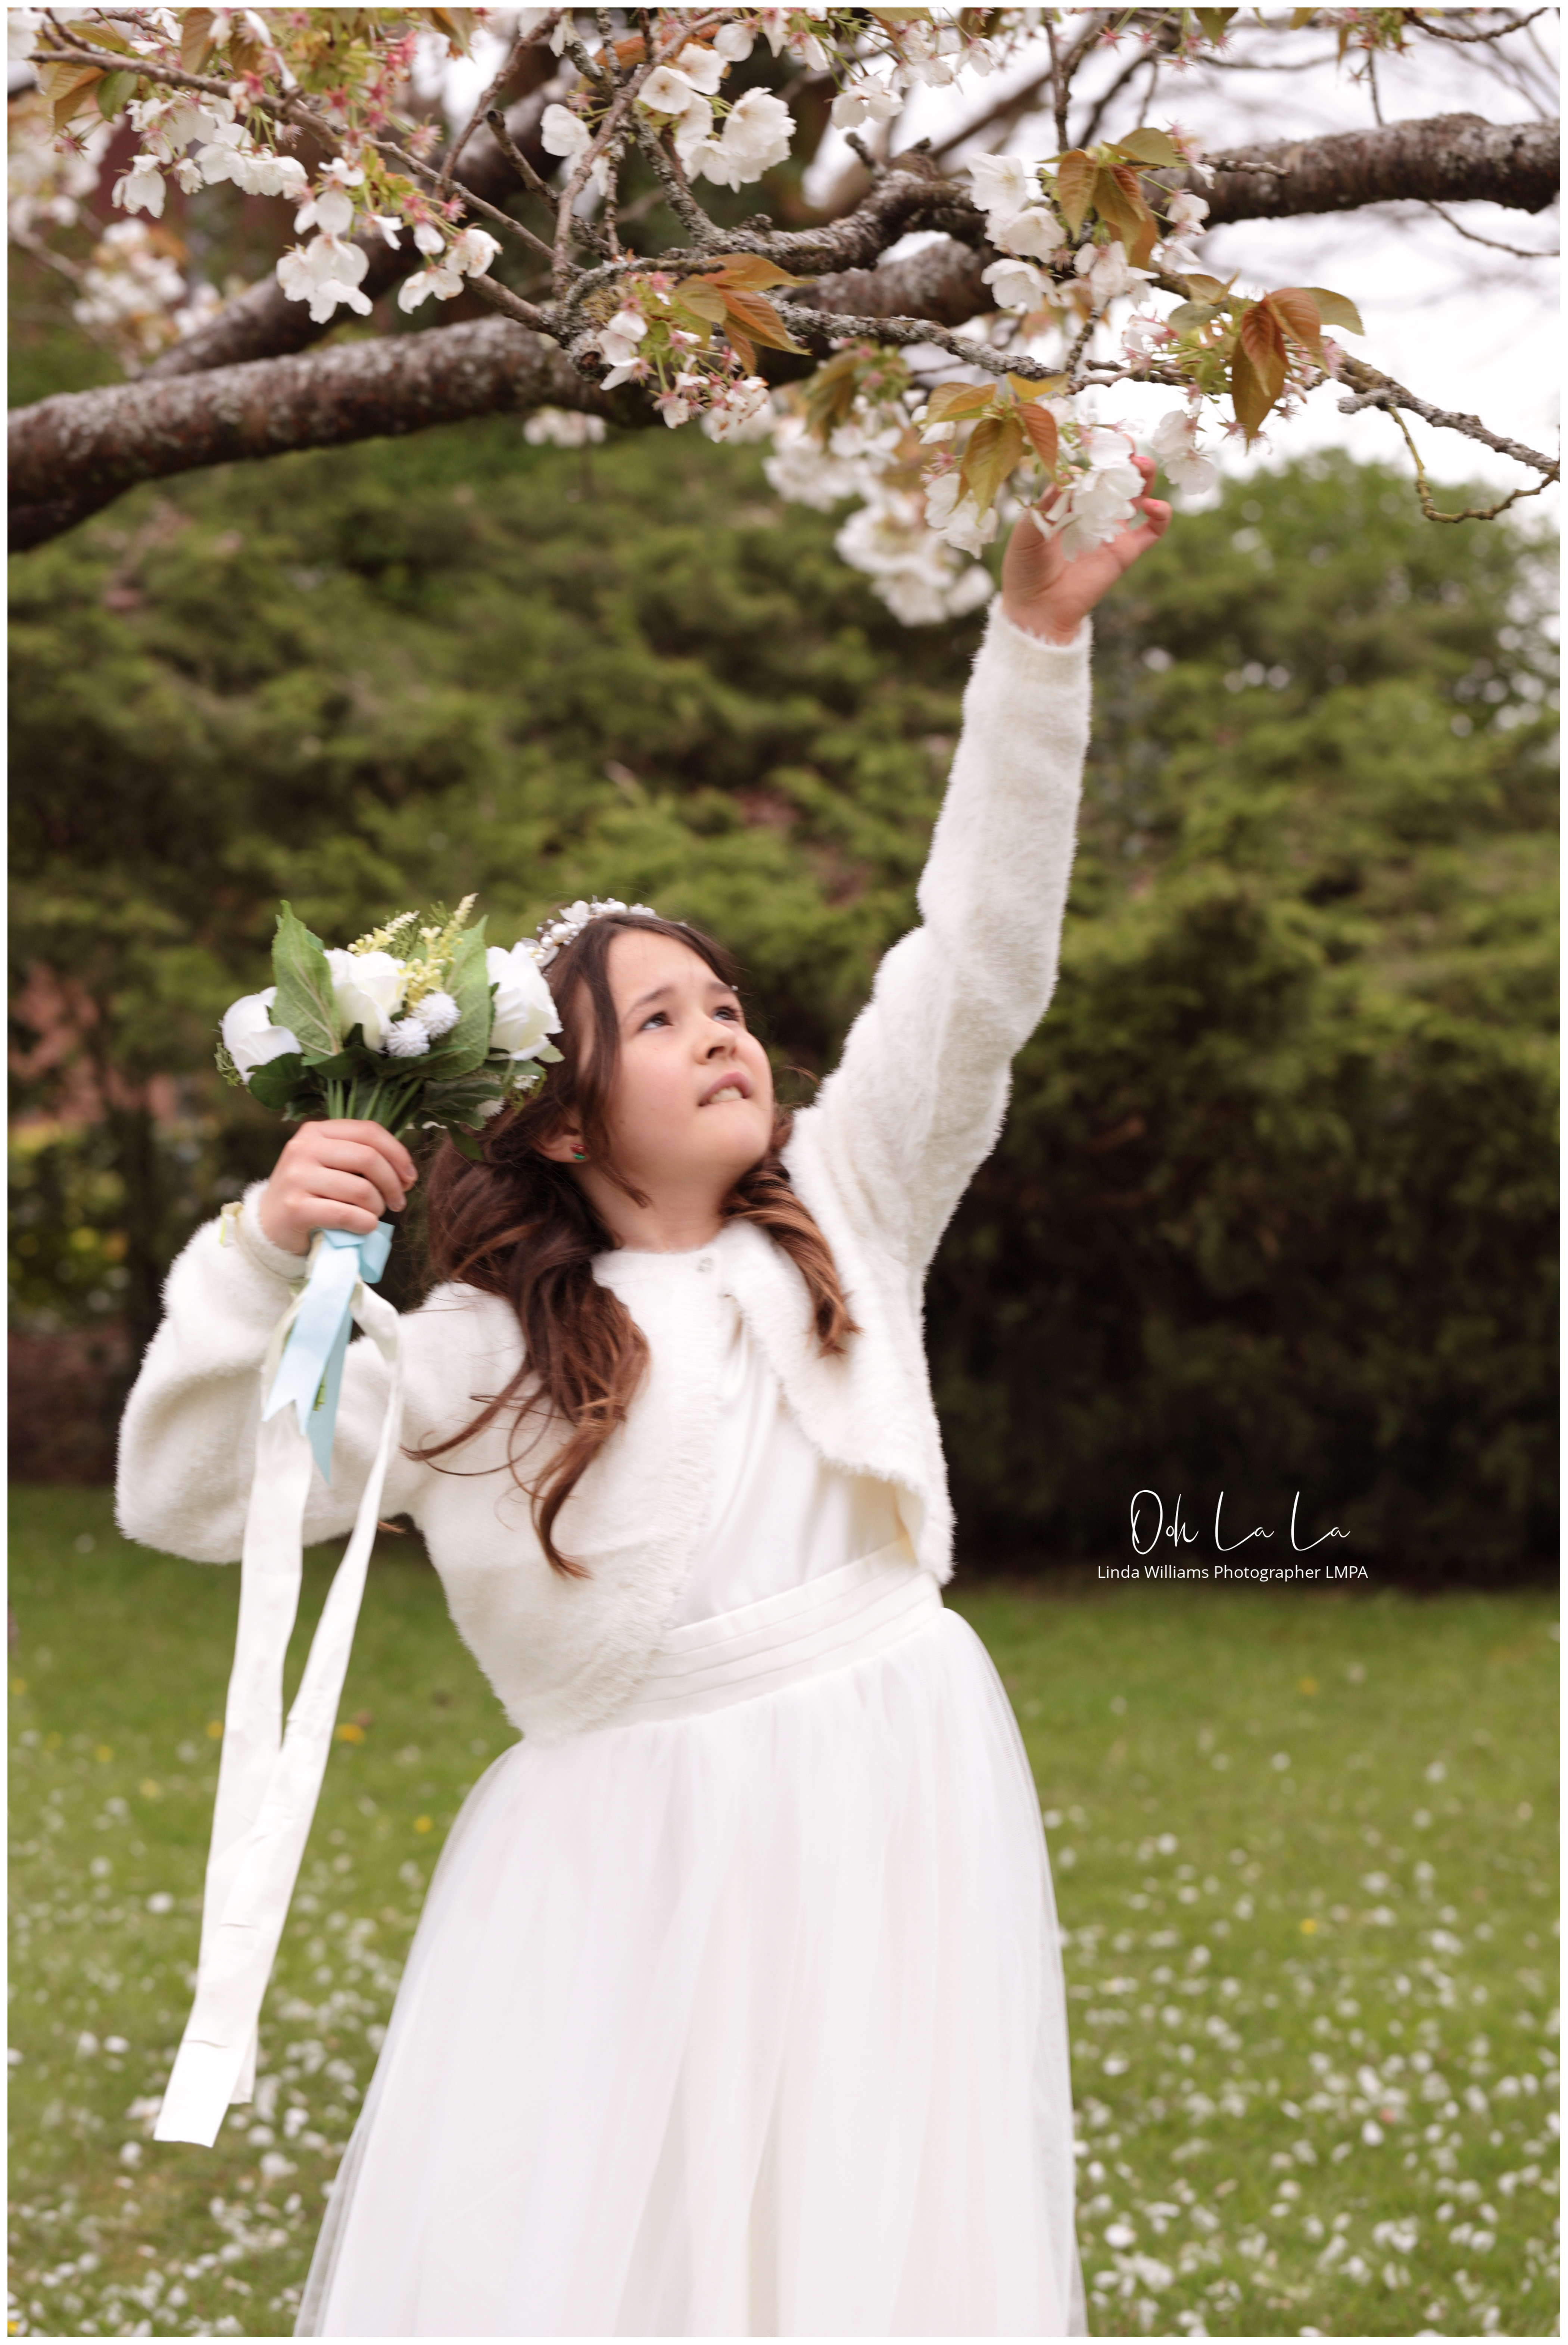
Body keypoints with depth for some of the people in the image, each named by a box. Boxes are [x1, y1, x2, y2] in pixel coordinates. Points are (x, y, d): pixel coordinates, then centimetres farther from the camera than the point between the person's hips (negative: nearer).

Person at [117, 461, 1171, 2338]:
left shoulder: (847, 1212, 9)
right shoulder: (475, 1351, 1)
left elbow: (978, 964, 0)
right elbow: (185, 1500, -4)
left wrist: (1036, 640, -9)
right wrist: (264, 1253, -18)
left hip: (898, 1823, 2)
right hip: (635, 1868, -2)